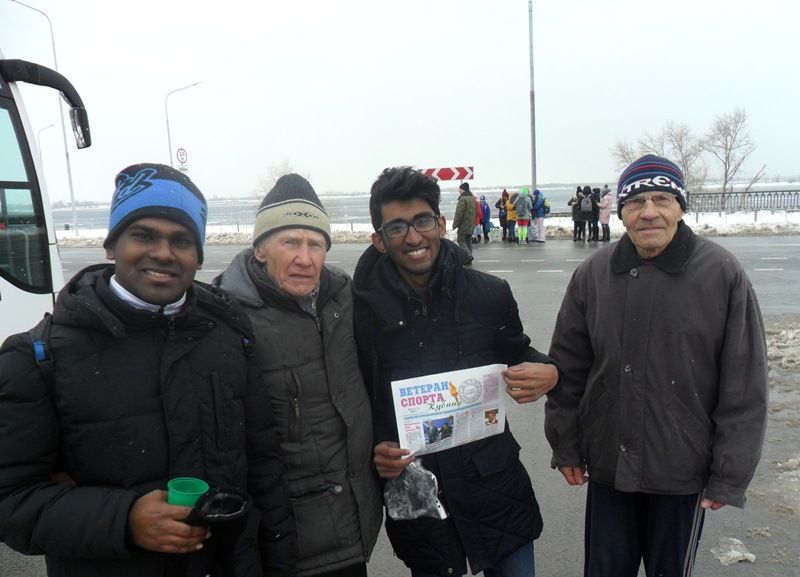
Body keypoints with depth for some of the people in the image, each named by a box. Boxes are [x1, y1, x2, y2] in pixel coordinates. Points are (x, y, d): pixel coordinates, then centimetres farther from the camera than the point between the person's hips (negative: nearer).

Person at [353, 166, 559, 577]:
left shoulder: (489, 294, -6)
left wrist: (549, 373, -11)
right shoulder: (363, 307, -9)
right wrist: (377, 449, -16)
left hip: (496, 486, 1)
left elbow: (516, 354, 9)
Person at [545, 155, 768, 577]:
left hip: (685, 473, -2)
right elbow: (568, 369, 2)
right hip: (607, 467, 2)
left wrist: (729, 476, -7)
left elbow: (744, 389, -9)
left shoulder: (723, 274, -12)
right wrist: (566, 447, 4)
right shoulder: (592, 274, -5)